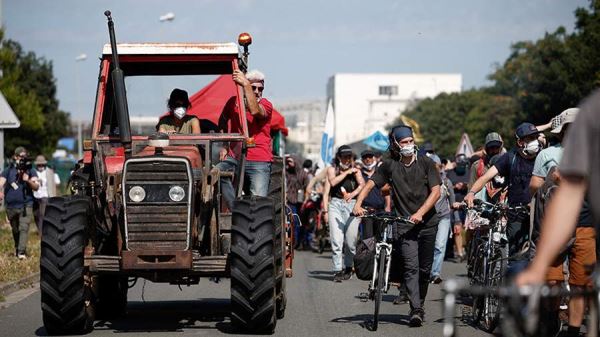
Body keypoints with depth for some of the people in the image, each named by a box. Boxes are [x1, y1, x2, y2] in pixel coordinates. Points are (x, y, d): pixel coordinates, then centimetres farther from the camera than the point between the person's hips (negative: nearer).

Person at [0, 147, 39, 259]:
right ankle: (17, 248, 35)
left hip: (26, 205, -2)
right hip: (11, 206, 2)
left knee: (24, 229, -14)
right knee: (15, 230, 14)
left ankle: (21, 252, -19)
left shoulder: (30, 170, 5)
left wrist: (28, 180, -18)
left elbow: (36, 187, 2)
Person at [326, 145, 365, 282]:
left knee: (351, 240, -4)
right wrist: (347, 172, -1)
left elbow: (362, 184, 0)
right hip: (336, 204, 0)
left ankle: (348, 267, 17)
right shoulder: (332, 169, 15)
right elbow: (333, 182, -4)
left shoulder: (355, 170, 15)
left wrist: (353, 194, -18)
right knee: (336, 239, -11)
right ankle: (337, 270, -8)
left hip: (352, 205, 0)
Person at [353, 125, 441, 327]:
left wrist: (420, 213, -19)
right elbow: (370, 184, -2)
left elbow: (436, 192, -6)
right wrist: (358, 203, -20)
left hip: (427, 222, 1)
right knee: (411, 267, -14)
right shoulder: (390, 165, 1)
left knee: (425, 269, 8)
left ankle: (419, 305, 26)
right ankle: (415, 310, -19)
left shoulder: (425, 163, 1)